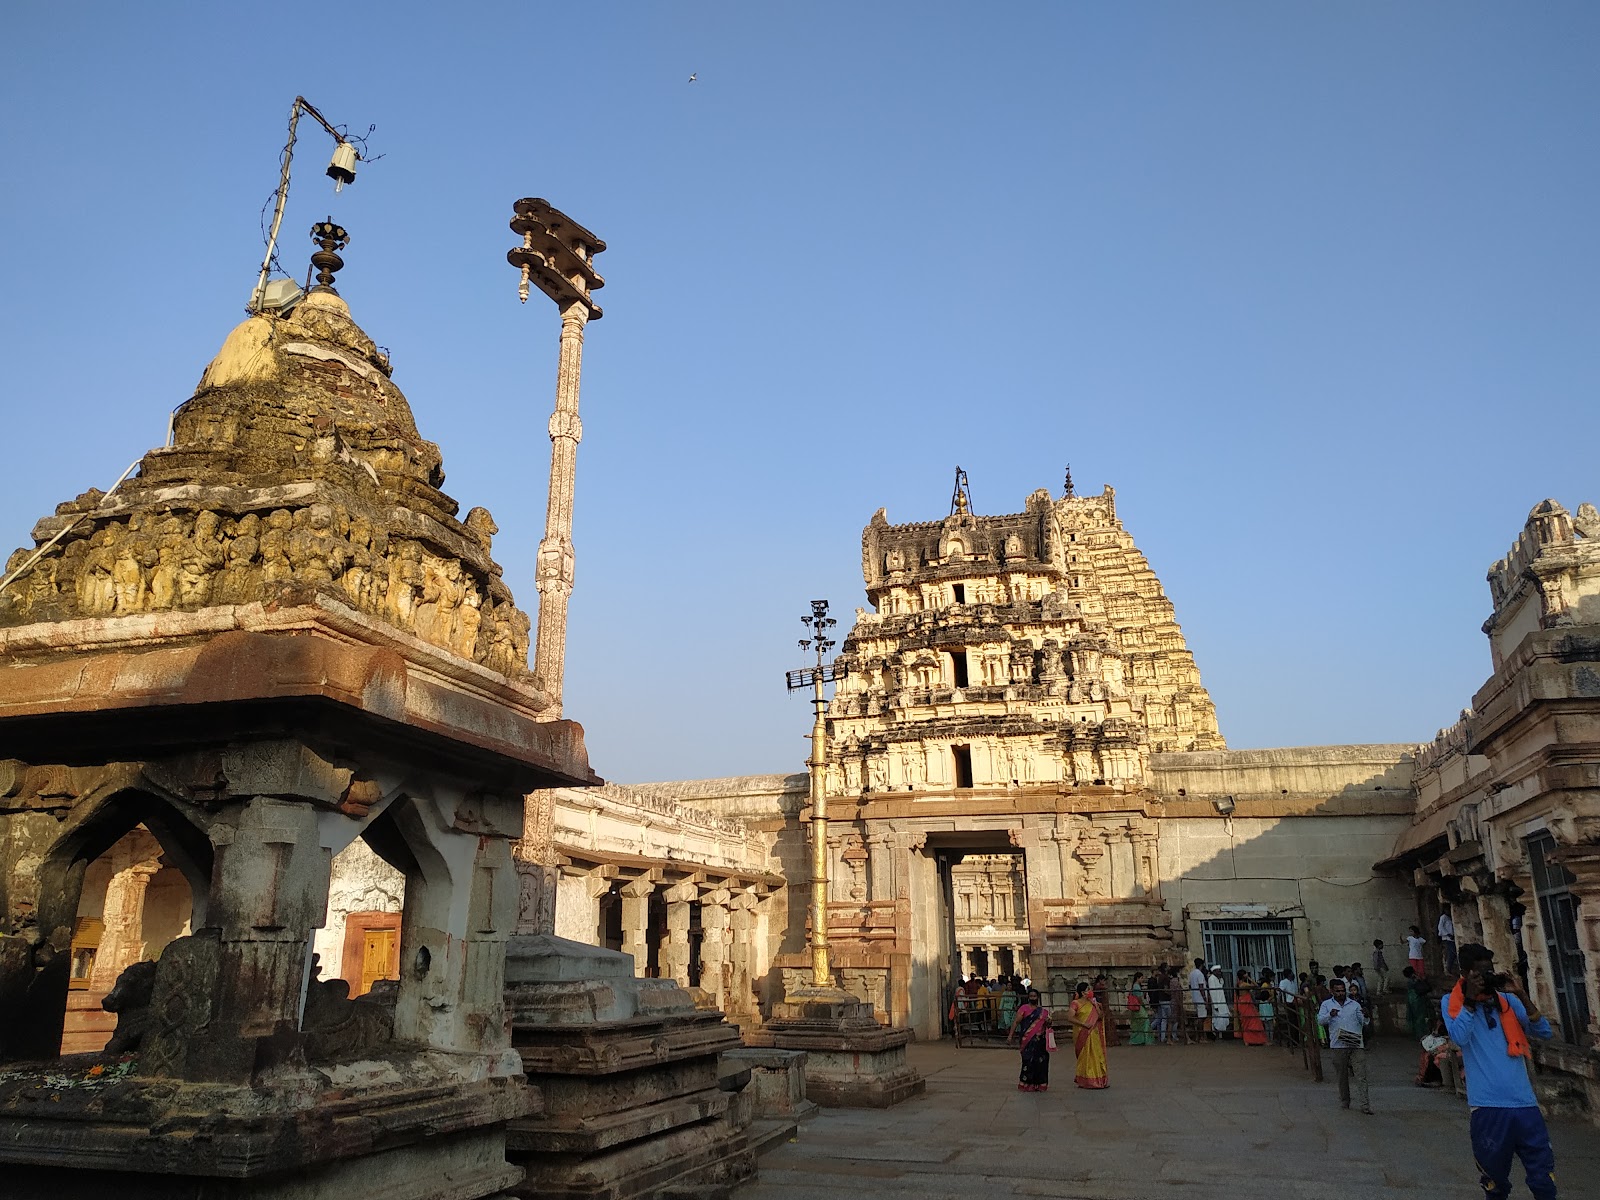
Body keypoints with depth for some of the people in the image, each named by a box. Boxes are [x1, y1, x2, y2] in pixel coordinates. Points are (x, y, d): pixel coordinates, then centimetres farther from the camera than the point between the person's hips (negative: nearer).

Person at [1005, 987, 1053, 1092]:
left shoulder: (1043, 1011, 15)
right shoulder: (1024, 1008, 0)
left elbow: (1048, 1026, 23)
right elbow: (1016, 1021, -7)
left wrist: (1048, 1022, -2)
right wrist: (1010, 1035, -17)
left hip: (1040, 1041, 4)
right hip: (1028, 1041, -4)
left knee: (1041, 1061, 4)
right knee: (1029, 1061, -8)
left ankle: (1039, 1084, 17)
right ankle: (1026, 1084, 1)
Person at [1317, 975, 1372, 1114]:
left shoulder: (1354, 1004, 14)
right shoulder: (1326, 1004, 10)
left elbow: (1363, 1022, 9)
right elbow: (1320, 1021, -1)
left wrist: (1366, 1016, -13)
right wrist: (1330, 1015, -19)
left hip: (1356, 1044, 0)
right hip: (1338, 1045, 0)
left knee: (1361, 1075, -7)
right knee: (1342, 1076, 8)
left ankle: (1365, 1105, -6)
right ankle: (1344, 1102, 23)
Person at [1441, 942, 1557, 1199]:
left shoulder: (1507, 999, 12)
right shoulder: (1451, 1002, 2)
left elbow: (1544, 1032, 4)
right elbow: (1459, 1037, -15)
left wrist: (1521, 995, -5)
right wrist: (1470, 998, -13)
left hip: (1525, 1102, 3)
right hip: (1488, 1105, -3)